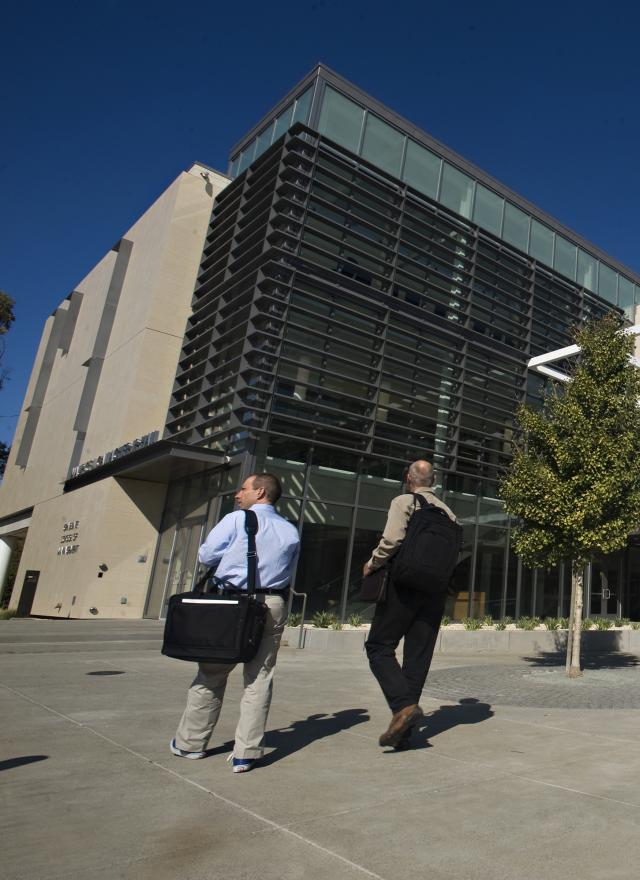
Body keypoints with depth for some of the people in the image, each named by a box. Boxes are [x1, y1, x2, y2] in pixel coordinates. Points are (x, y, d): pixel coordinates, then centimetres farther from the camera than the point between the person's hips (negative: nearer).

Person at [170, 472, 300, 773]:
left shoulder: (236, 520, -5)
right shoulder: (291, 532, 9)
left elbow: (206, 556, -1)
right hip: (273, 605, 3)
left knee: (212, 674, 11)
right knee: (259, 678, 8)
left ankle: (191, 743, 25)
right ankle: (246, 753, 12)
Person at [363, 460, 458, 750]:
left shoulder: (404, 502, -4)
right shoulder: (447, 511, 13)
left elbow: (392, 540, -18)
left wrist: (372, 565, -4)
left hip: (404, 584, -6)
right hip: (435, 591, 6)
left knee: (380, 646, 3)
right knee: (418, 655, 9)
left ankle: (404, 705, -16)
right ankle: (404, 731, 13)